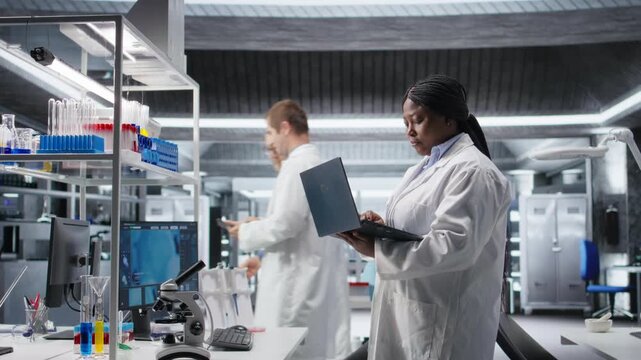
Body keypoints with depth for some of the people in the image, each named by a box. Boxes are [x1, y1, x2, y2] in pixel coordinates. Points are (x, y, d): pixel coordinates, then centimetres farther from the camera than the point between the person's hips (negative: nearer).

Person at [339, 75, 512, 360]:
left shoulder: (472, 171, -13)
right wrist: (381, 227, -1)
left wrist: (377, 250, -24)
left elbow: (454, 246, -24)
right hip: (408, 313, 9)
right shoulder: (423, 169, 16)